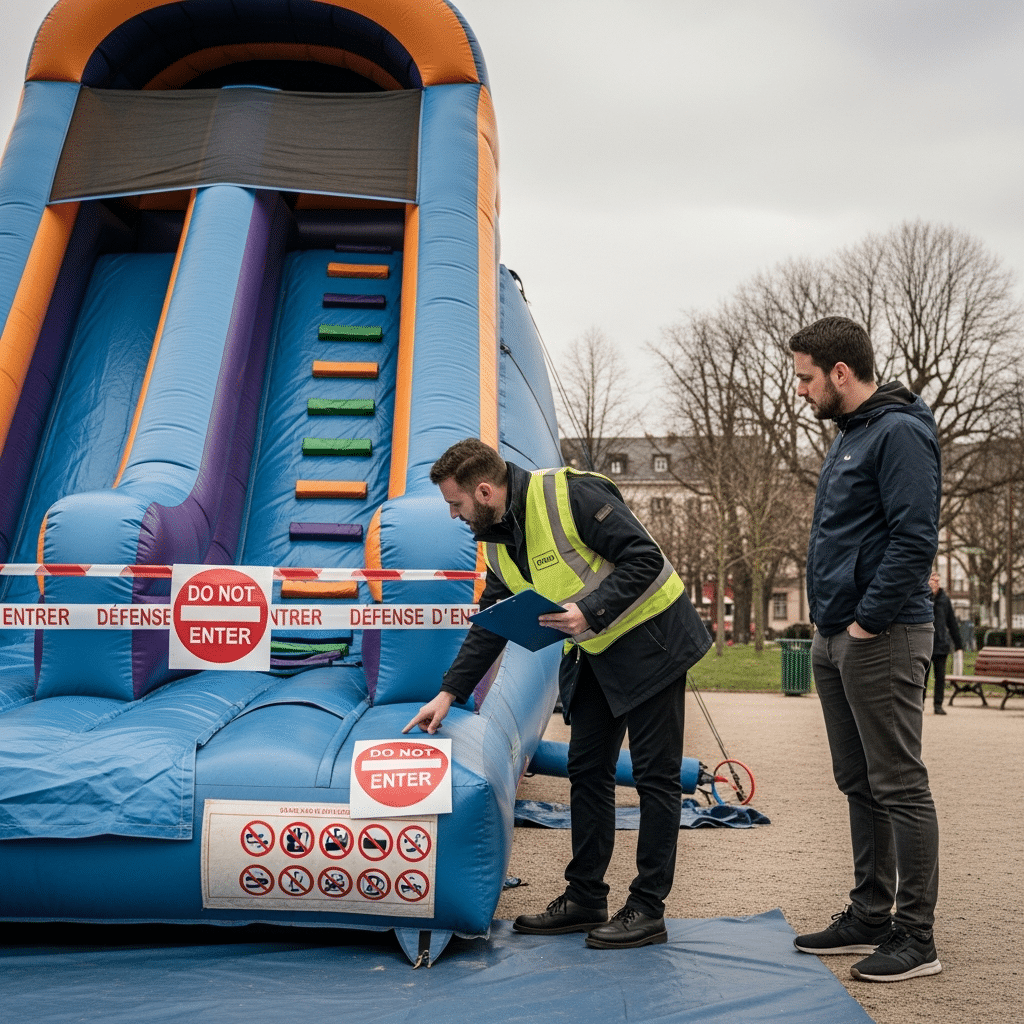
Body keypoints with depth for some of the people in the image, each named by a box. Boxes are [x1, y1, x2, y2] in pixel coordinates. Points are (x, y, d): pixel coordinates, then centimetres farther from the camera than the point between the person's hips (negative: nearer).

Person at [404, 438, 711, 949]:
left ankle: (647, 910, 6)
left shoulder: (570, 494, -21)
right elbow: (489, 626, 13)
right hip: (596, 654, 8)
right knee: (586, 770, 9)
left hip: (650, 640, -8)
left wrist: (591, 612, -29)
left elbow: (644, 558, -22)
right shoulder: (498, 542, 6)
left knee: (654, 775, -2)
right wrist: (449, 692, 9)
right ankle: (584, 898, 19)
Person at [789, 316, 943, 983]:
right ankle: (870, 916, 25)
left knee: (899, 787, -2)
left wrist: (867, 622, -18)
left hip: (881, 639, -10)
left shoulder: (900, 433, -12)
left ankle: (916, 937, 8)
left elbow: (915, 539, -20)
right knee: (860, 784, 15)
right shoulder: (850, 435, 18)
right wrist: (832, 626, 15)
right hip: (836, 638, 10)